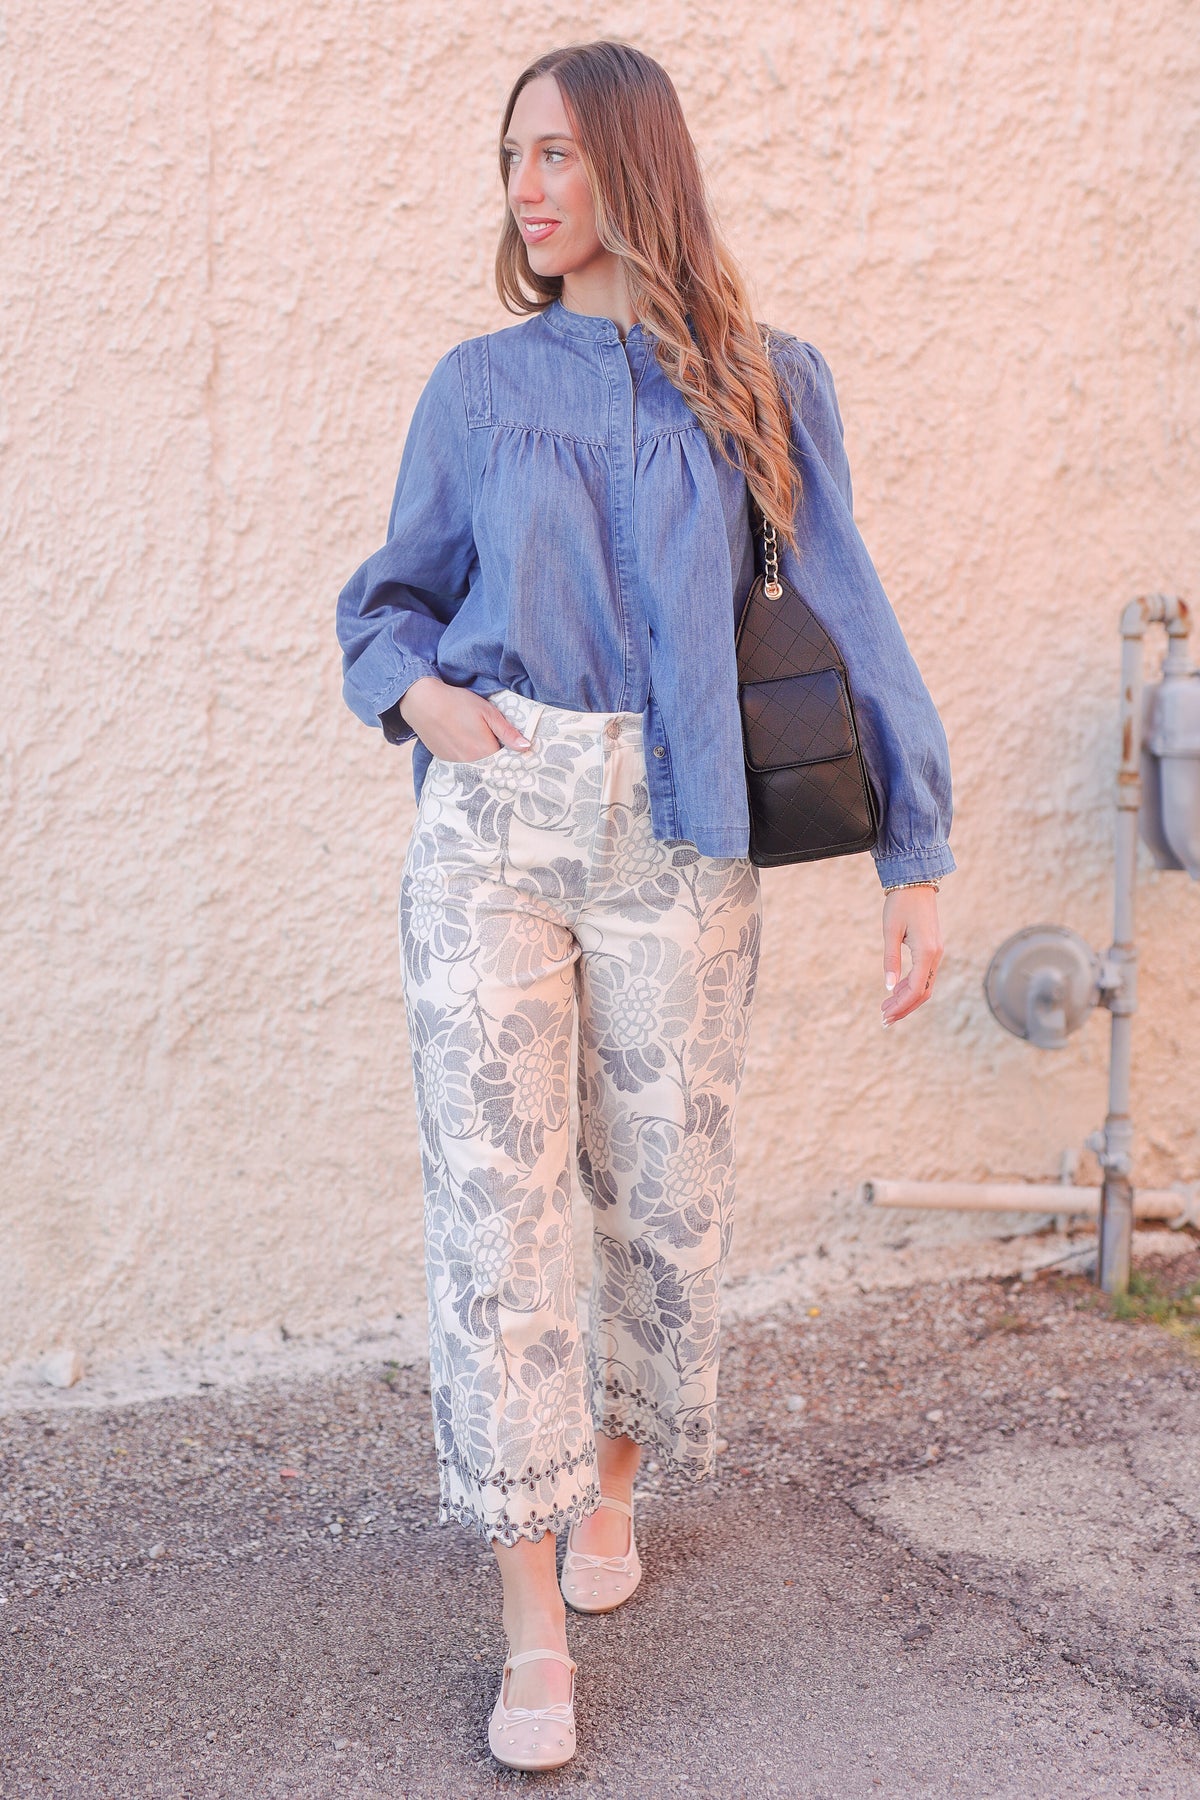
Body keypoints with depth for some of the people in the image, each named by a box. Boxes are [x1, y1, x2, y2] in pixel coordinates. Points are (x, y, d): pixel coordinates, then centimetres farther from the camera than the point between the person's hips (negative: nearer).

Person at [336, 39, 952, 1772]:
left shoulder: (766, 387, 5)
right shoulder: (478, 387, 8)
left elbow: (845, 619, 4)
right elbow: (393, 593, 18)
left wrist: (915, 861, -1)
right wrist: (415, 691, -5)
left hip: (677, 847, 0)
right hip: (492, 828, 0)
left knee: (667, 1199, 9)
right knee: (494, 1204, -6)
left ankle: (614, 1475, 38)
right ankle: (534, 1624, 4)